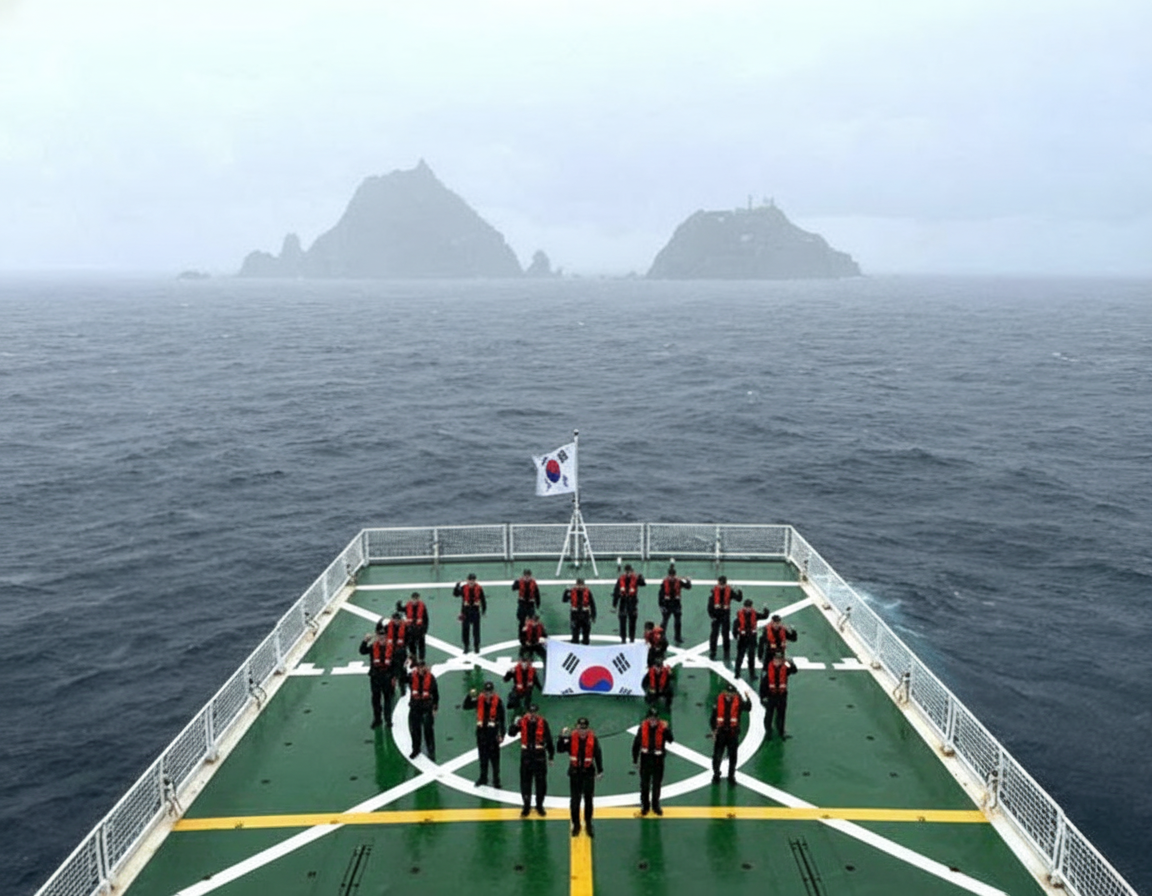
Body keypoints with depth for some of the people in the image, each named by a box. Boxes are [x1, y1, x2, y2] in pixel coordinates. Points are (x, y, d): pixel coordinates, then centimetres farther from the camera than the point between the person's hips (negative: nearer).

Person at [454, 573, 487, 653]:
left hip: (475, 611, 0)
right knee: (465, 629, 3)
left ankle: (477, 646, 17)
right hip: (465, 611, 0)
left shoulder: (479, 588, -3)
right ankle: (466, 647, 15)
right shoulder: (463, 587, -5)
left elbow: (483, 599, 6)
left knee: (476, 629, 5)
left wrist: (484, 609, 6)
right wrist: (457, 586, -30)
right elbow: (455, 594, -15)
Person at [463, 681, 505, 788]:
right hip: (481, 731, 4)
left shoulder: (498, 701, -10)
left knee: (494, 757, 0)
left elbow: (502, 719, -7)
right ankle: (483, 778, 29)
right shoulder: (479, 699, -1)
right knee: (483, 756, 15)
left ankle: (496, 780, 9)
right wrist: (470, 696, -18)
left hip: (493, 732, -4)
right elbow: (466, 706, -1)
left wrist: (501, 735, -8)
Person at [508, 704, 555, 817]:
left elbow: (549, 740, -1)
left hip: (539, 756, -1)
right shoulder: (522, 721, -6)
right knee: (525, 781, 7)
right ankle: (526, 806, 20)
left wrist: (551, 756, 3)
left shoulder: (543, 722, -9)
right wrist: (515, 725, -28)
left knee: (541, 781, 7)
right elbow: (511, 734, -8)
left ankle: (539, 806, 24)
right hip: (526, 755, 1)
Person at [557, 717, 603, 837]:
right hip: (575, 773, 0)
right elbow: (560, 750, -11)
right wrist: (562, 737, -24)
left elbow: (598, 755, -1)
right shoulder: (571, 738, -6)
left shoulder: (593, 739, -6)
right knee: (575, 800, 5)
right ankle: (576, 825, 18)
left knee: (588, 799, 10)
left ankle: (588, 825, 24)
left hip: (588, 773, 0)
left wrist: (600, 771, -3)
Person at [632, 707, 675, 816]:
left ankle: (655, 806, 28)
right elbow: (636, 742, -1)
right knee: (644, 783, 9)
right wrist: (635, 759, 2)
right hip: (645, 758, 0)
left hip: (658, 759, 0)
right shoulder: (643, 727, -9)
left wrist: (667, 730, -40)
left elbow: (670, 740, -23)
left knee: (657, 784, 12)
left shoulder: (663, 726, -11)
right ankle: (645, 806, 25)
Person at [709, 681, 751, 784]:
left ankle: (731, 776, 24)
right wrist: (714, 729, 1)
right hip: (721, 732, 0)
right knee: (717, 755, 6)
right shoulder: (719, 700, -5)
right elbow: (714, 715, 2)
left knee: (732, 755, 10)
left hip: (733, 732, 0)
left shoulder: (738, 701, -6)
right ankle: (716, 775, 22)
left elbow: (747, 708, -21)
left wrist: (748, 698, -36)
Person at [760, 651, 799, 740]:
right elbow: (763, 683, -8)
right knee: (769, 714, 7)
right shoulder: (768, 669, -11)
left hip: (782, 695, 2)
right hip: (770, 695, -2)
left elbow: (794, 671, -22)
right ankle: (768, 732, 22)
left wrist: (791, 664, -40)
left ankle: (781, 732, 29)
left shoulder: (785, 669, -3)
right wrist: (762, 696, -9)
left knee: (781, 714, 13)